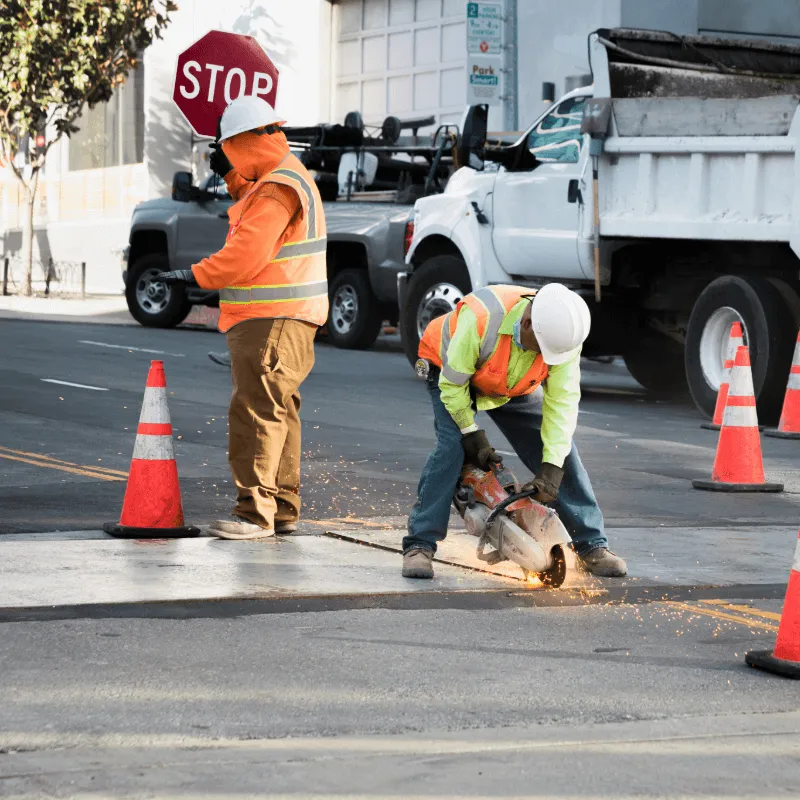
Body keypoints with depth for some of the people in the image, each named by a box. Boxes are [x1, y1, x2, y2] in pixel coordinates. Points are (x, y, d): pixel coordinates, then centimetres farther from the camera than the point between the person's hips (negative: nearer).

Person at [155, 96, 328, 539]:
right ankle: (283, 510, 19)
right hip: (277, 316, 11)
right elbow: (249, 210, 30)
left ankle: (255, 513, -14)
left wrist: (195, 275, -17)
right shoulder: (284, 176, 17)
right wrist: (230, 176, 16)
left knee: (256, 411, -12)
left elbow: (247, 254, -24)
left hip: (273, 320, -11)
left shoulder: (277, 189, -17)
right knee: (278, 411, 14)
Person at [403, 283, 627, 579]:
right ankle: (419, 546, -20)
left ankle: (592, 545, 5)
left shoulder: (564, 333, -32)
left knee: (561, 451, -5)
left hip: (515, 387, 4)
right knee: (452, 446, -26)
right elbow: (452, 385, -29)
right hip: (450, 373, -4)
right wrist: (473, 435, -22)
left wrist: (552, 468, -31)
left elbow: (562, 402, -27)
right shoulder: (480, 319, -44)